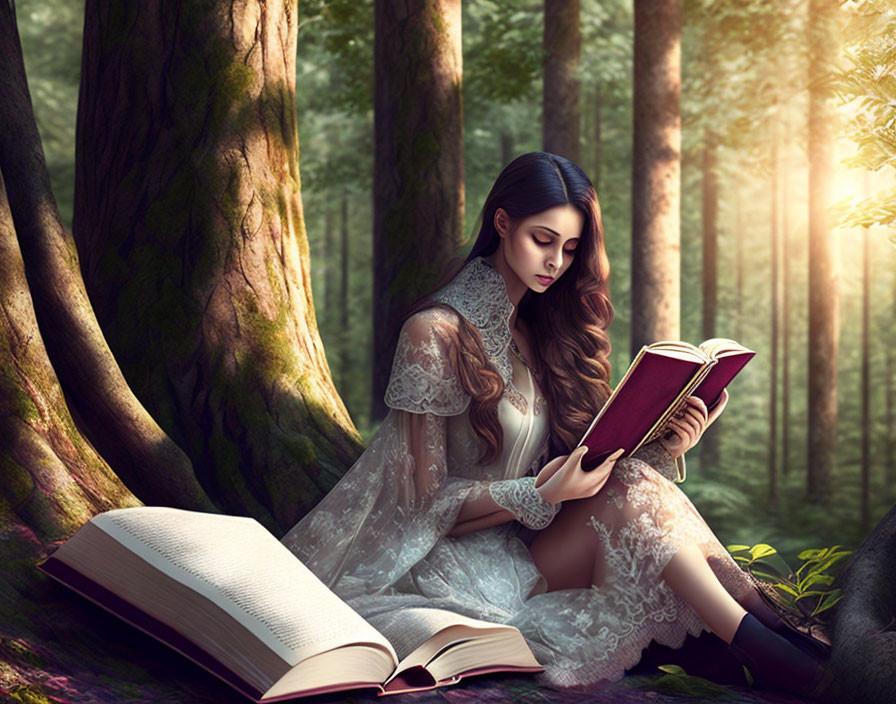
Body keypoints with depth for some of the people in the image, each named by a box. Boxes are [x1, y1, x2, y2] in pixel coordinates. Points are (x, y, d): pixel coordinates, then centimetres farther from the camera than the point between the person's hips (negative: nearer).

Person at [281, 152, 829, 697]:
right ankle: (762, 647, -31)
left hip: (530, 545, 6)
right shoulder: (436, 333, -10)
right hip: (461, 565, -6)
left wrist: (662, 447, -12)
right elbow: (428, 502, -12)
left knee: (634, 477, -25)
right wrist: (547, 494, -24)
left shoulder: (540, 333, 12)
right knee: (628, 495, -28)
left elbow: (588, 466, 8)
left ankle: (773, 627, -29)